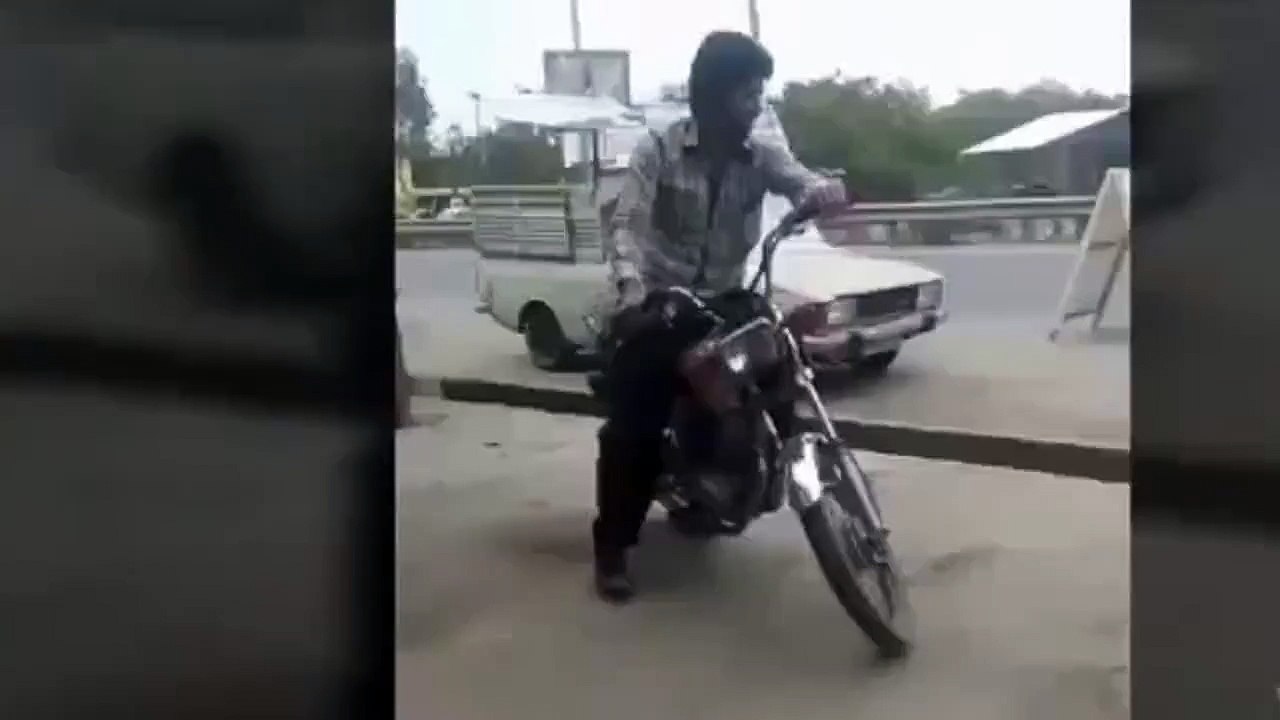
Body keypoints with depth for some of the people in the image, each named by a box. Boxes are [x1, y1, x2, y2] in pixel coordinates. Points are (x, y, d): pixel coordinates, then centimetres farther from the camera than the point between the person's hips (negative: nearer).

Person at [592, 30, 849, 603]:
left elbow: (796, 178, -18)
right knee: (632, 425, -11)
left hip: (724, 303, 4)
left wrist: (820, 189, -44)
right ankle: (612, 547, 0)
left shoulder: (761, 153, -1)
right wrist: (629, 292, -36)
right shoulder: (658, 150, -9)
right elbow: (626, 226, -18)